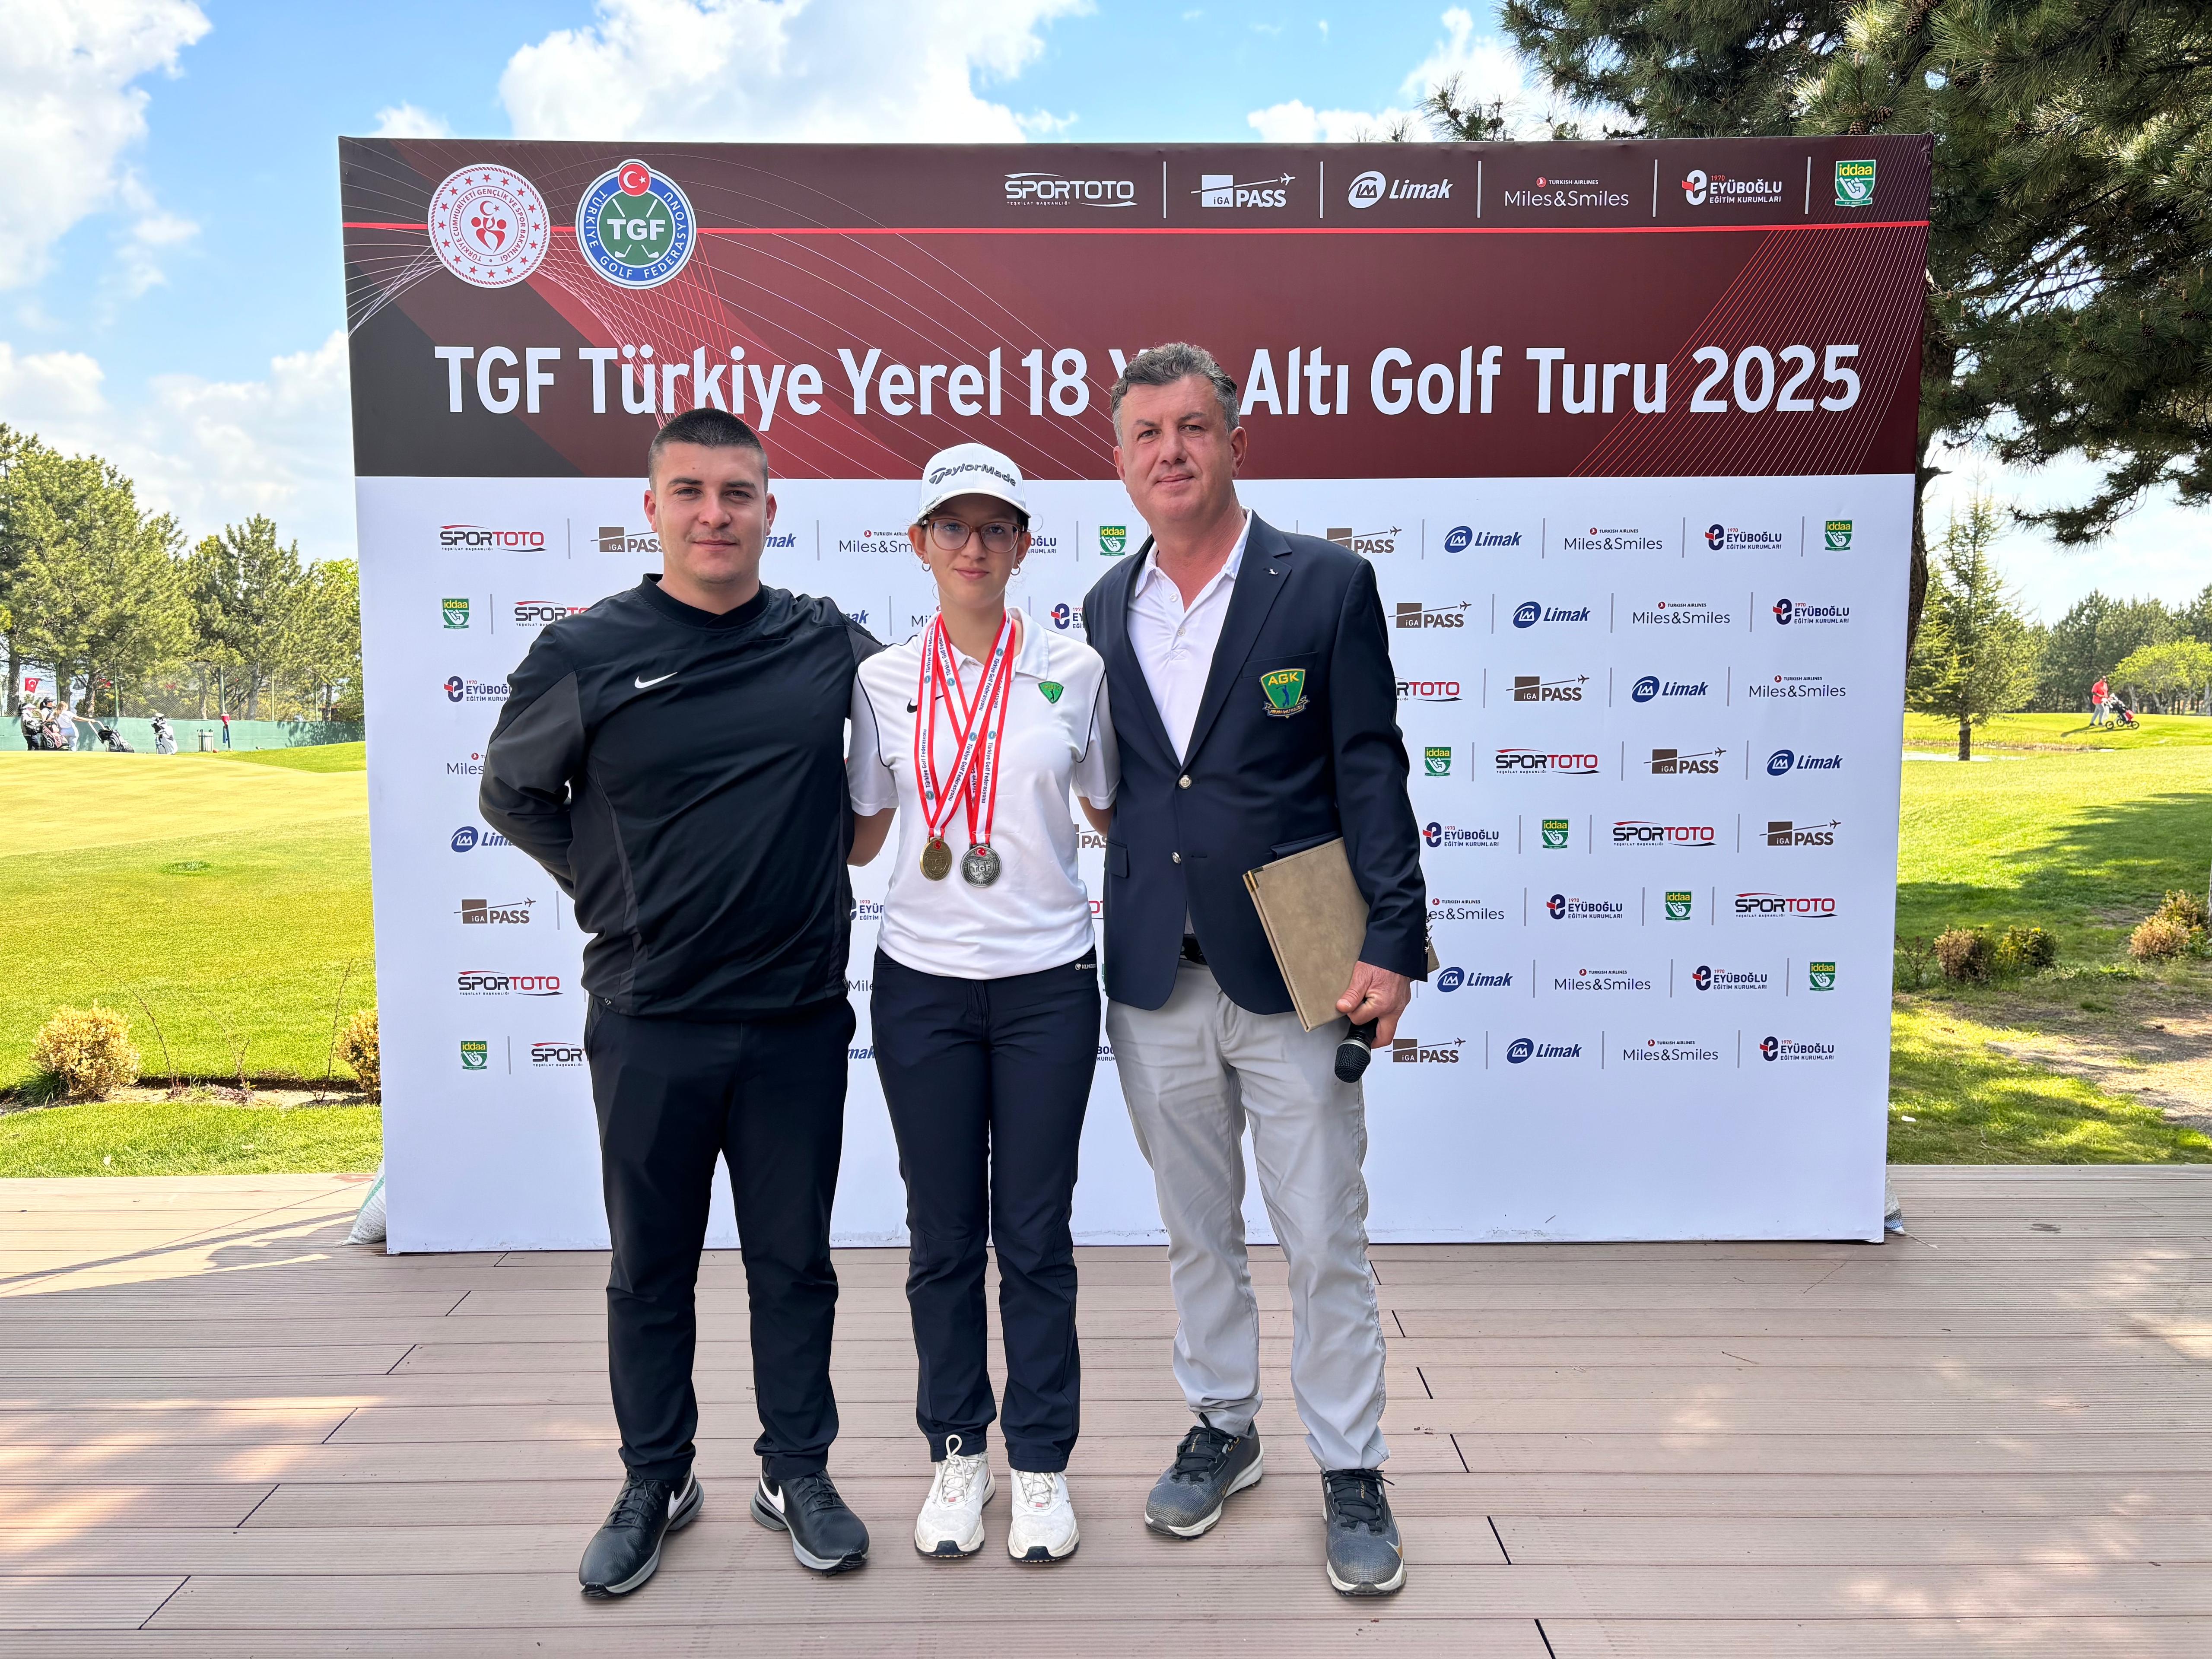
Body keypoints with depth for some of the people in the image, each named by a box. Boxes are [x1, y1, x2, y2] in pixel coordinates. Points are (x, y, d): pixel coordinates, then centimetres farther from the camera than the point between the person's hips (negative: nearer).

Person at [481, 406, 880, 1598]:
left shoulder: (830, 645, -1)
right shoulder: (585, 654, -4)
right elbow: (512, 795, 9)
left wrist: (820, 862, 6)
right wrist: (613, 890, 1)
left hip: (798, 1018, 1)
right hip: (648, 1022, 0)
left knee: (793, 1261, 13)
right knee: (650, 1270, 14)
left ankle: (797, 1474, 31)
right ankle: (655, 1483, 33)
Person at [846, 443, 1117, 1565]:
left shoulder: (1073, 669, 0)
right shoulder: (885, 680, 3)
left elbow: (1115, 814, 11)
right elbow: (860, 836, 12)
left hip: (1047, 985, -1)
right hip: (921, 986, 1)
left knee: (1036, 1236, 7)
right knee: (943, 1235, 10)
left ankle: (1041, 1465, 25)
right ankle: (956, 1454, 29)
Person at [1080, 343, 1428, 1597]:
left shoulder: (1328, 585, -5)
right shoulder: (1106, 607, 8)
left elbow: (1370, 774, -6)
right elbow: (1110, 784, 11)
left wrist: (1395, 944, -12)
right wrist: (1106, 939, 9)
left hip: (1288, 975, -4)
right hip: (1154, 979, 4)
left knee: (1326, 1241, 7)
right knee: (1198, 1230, 18)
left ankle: (1353, 1470, 26)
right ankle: (1223, 1429, 37)